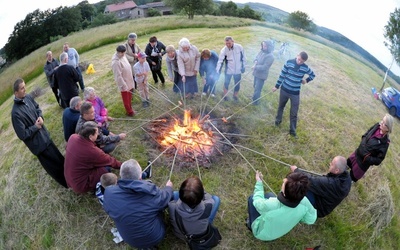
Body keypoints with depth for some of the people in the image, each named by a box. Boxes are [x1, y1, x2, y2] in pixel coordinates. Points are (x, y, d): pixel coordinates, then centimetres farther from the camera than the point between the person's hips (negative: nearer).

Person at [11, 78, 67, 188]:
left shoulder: (28, 98, -6)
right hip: (37, 143, -8)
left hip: (44, 135, 8)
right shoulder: (16, 113, -29)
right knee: (54, 164, 9)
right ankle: (68, 182, 28)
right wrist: (35, 127, -16)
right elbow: (23, 135, -26)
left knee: (58, 158, 25)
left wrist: (40, 117, -4)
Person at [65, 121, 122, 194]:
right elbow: (109, 161, -14)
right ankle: (94, 188, 5)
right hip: (81, 185, -7)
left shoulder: (73, 137, -13)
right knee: (106, 168, -15)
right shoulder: (92, 151, -31)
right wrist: (121, 165, 4)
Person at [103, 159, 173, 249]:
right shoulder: (152, 192, -30)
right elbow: (166, 197, -6)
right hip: (155, 238, -2)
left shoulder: (109, 193, -24)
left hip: (130, 240, 3)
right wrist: (168, 187, 17)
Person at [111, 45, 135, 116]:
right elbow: (118, 76, -27)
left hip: (129, 81, 8)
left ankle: (130, 109, 42)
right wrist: (124, 86, -26)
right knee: (126, 99, 10)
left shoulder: (123, 56, -1)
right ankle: (129, 112, 26)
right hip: (124, 83, -8)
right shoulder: (116, 62, -28)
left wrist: (132, 76, 20)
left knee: (129, 97, 24)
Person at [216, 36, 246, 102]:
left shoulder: (239, 47, -13)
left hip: (238, 70, 2)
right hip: (228, 71, -1)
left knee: (237, 84, 13)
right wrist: (218, 70, -31)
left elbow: (243, 57, -1)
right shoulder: (224, 50, -17)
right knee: (226, 83, 12)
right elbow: (220, 60, -20)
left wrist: (243, 66, 1)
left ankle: (235, 96, 37)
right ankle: (225, 95, 36)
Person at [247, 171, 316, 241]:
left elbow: (257, 201, -20)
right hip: (281, 231, 4)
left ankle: (251, 225, 30)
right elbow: (311, 220, -11)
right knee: (269, 195, 16)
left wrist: (259, 182, -5)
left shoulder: (270, 205, -45)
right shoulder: (304, 202, -33)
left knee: (252, 198, 12)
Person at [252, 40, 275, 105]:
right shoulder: (262, 51, 0)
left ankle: (255, 101, 18)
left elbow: (264, 67, -25)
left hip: (261, 75, -8)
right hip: (256, 73, 8)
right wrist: (255, 61, -9)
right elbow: (256, 58, 14)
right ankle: (255, 97, 45)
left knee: (257, 89, 2)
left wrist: (255, 67, -20)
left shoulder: (270, 56, -24)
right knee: (255, 86, 24)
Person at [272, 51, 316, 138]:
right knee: (281, 106, 21)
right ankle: (278, 120, 46)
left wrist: (306, 80, -1)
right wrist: (277, 86, 0)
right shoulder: (289, 62, -11)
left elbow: (313, 75, 12)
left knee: (294, 113, 1)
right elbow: (282, 74, -4)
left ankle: (292, 130, 13)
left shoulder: (305, 68, -8)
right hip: (284, 90, 0)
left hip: (295, 93, 0)